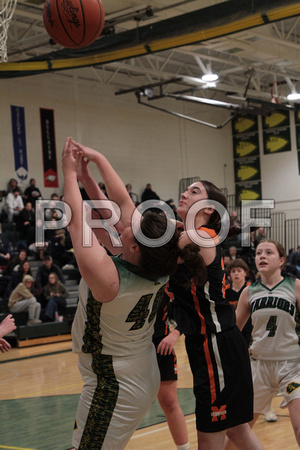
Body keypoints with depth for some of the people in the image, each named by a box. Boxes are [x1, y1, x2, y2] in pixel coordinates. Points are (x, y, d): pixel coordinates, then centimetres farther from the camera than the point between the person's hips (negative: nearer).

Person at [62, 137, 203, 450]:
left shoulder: (106, 275, -29)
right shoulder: (157, 270, -10)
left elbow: (76, 222, -16)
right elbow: (121, 202, -1)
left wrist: (70, 172, -4)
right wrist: (97, 159, 6)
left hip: (114, 389, -8)